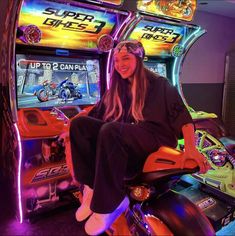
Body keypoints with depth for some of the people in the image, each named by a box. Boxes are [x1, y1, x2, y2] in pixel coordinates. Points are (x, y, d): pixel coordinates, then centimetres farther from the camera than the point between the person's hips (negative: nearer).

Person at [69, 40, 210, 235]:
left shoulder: (158, 83, 6)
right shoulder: (116, 89, 23)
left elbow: (181, 114, -6)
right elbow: (96, 114, 20)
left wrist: (190, 147, -20)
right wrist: (73, 131, 9)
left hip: (155, 138, -5)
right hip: (125, 136, 6)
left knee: (110, 131, -34)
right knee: (79, 124, -15)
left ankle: (109, 203, -25)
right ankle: (94, 188, -22)